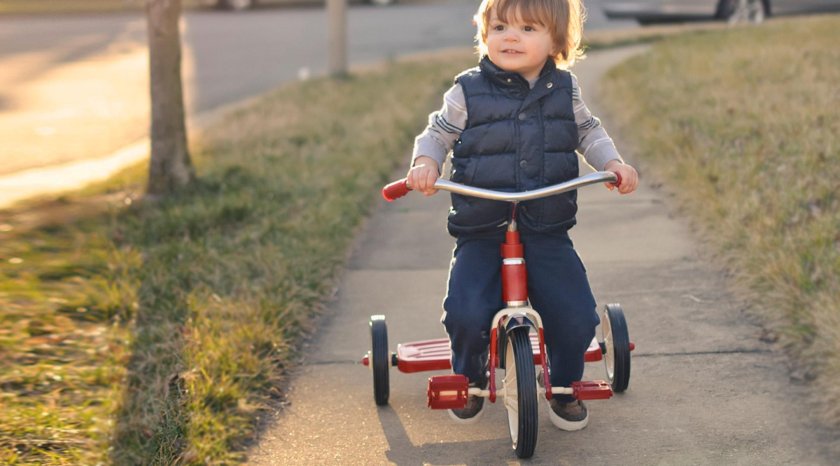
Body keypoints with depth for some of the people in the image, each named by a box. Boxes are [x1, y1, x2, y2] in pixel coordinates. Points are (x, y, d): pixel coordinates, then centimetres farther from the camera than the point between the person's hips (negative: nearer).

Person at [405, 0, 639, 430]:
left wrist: (613, 164, 2)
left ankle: (564, 390, 21)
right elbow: (438, 133, 8)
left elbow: (587, 133, 18)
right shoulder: (468, 92, -1)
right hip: (481, 233, -1)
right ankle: (469, 381, 14)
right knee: (466, 314, -19)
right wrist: (425, 163, -13)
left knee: (576, 317, -9)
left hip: (547, 233, 2)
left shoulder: (564, 90, 6)